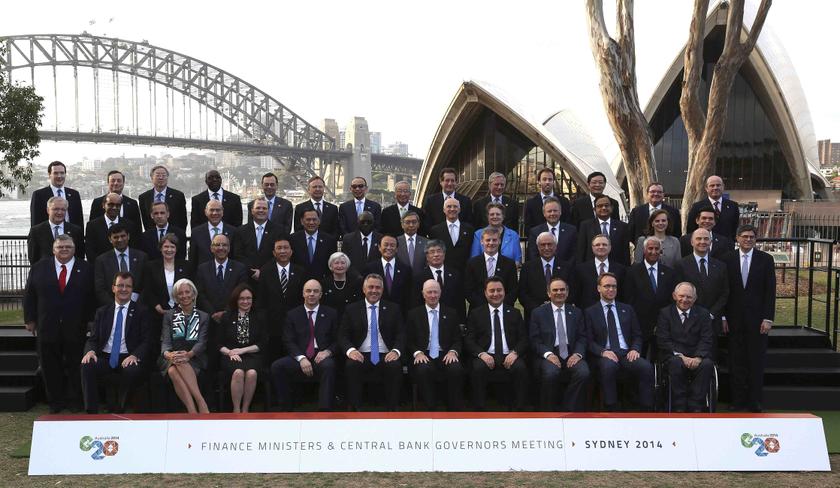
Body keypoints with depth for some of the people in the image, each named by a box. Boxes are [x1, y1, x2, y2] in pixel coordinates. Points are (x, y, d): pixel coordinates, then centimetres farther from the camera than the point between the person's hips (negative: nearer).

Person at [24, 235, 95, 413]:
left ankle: (75, 401, 19)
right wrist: (30, 319, 4)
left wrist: (89, 320, -1)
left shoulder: (86, 269, 1)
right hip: (47, 328, 2)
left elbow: (93, 297, 2)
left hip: (76, 328, -1)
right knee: (50, 367, 8)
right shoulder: (39, 268, 5)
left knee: (75, 367, 6)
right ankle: (55, 401, 21)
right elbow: (29, 296, 8)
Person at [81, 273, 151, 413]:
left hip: (128, 359, -2)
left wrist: (135, 355, -20)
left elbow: (146, 340, 0)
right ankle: (91, 412, -21)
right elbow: (93, 338, 11)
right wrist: (90, 351, -14)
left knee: (133, 371, -35)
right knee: (86, 366, -29)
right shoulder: (102, 312, 16)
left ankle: (118, 411, -14)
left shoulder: (140, 312, 8)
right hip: (104, 358, 2)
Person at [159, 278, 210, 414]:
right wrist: (168, 354, -21)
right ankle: (202, 407, -43)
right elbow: (165, 341, 5)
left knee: (179, 367, -37)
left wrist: (189, 354, -21)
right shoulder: (169, 315, 17)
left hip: (194, 359, -1)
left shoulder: (203, 317, 15)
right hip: (171, 359, 1)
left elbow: (202, 343, 2)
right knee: (173, 371, -36)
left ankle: (193, 413, -42)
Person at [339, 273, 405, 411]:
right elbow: (343, 335, 7)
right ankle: (354, 409, -22)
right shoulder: (351, 309, 12)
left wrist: (396, 351, -14)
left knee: (395, 367, -33)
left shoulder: (393, 309, 13)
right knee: (351, 366, -33)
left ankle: (392, 409, -23)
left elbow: (401, 334, 8)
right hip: (361, 355, 0)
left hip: (386, 356, 0)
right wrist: (350, 350, -16)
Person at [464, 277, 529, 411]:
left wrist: (515, 352, -12)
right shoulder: (476, 313, 14)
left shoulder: (514, 313, 18)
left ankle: (518, 409, -21)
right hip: (486, 356, -1)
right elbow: (468, 340, 5)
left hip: (509, 357, 1)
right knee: (478, 368, -34)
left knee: (521, 368, -32)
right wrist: (481, 353, -15)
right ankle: (479, 409, -22)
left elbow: (524, 339, 10)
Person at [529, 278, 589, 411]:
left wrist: (578, 354, -10)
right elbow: (534, 340, 2)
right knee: (550, 373, -35)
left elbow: (582, 338, 11)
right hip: (549, 355, -2)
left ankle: (568, 411, -13)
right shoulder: (538, 313, 10)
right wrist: (548, 354, -16)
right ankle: (548, 412, -13)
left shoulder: (576, 312, 18)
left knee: (584, 372, -29)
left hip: (571, 355, 2)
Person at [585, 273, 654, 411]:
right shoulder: (590, 312, 11)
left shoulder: (627, 309, 21)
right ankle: (611, 410, -31)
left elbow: (637, 335, 18)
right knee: (608, 366, -38)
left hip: (627, 353, 3)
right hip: (604, 355, -3)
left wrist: (635, 349, -4)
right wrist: (603, 352, -16)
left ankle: (647, 411, -22)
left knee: (647, 367, -28)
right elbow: (589, 341, 3)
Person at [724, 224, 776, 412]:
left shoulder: (765, 259, 3)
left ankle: (754, 402, 11)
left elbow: (770, 291, 0)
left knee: (757, 361, 3)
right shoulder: (728, 260, 4)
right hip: (735, 319, 1)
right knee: (737, 361, 3)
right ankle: (738, 401, 11)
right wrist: (724, 317, 0)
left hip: (757, 319, -1)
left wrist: (768, 318, -7)